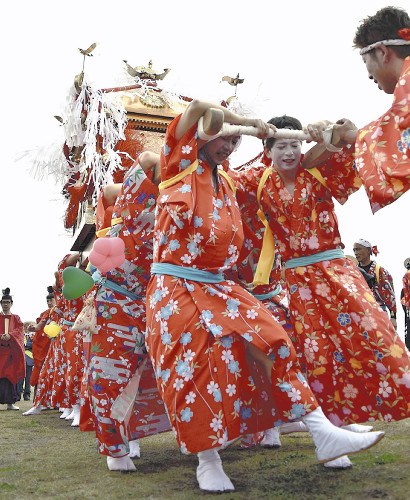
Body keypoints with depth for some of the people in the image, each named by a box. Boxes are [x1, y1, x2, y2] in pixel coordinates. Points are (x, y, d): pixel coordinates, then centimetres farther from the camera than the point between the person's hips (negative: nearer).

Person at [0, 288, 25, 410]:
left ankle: (10, 402, 1)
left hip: (12, 350, 1)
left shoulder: (16, 318, 16)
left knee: (11, 375, -1)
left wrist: (10, 335, -18)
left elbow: (20, 330, 1)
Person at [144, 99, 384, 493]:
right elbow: (197, 106, -13)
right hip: (176, 287, -6)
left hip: (218, 286, 6)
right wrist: (251, 123, -5)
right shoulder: (180, 165, 0)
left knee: (270, 340, -8)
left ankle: (323, 434, -7)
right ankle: (207, 460, 7)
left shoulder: (226, 181, 17)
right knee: (197, 366, -9)